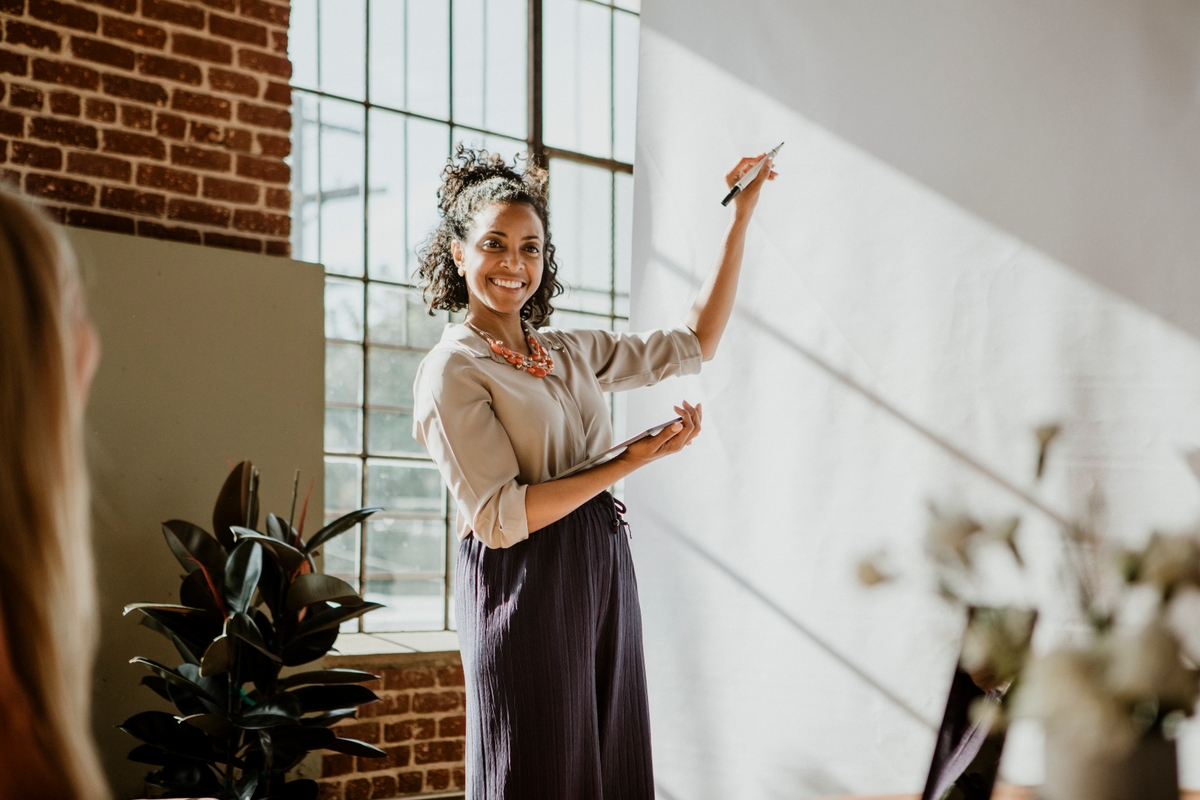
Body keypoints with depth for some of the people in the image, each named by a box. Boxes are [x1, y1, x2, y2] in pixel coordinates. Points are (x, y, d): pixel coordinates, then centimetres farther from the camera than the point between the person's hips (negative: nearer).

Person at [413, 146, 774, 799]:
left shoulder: (572, 354, 14)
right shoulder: (451, 371, -6)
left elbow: (694, 343, 22)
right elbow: (500, 519, -15)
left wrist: (741, 219, 20)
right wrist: (635, 459, -14)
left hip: (604, 573, 7)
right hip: (528, 590, -6)